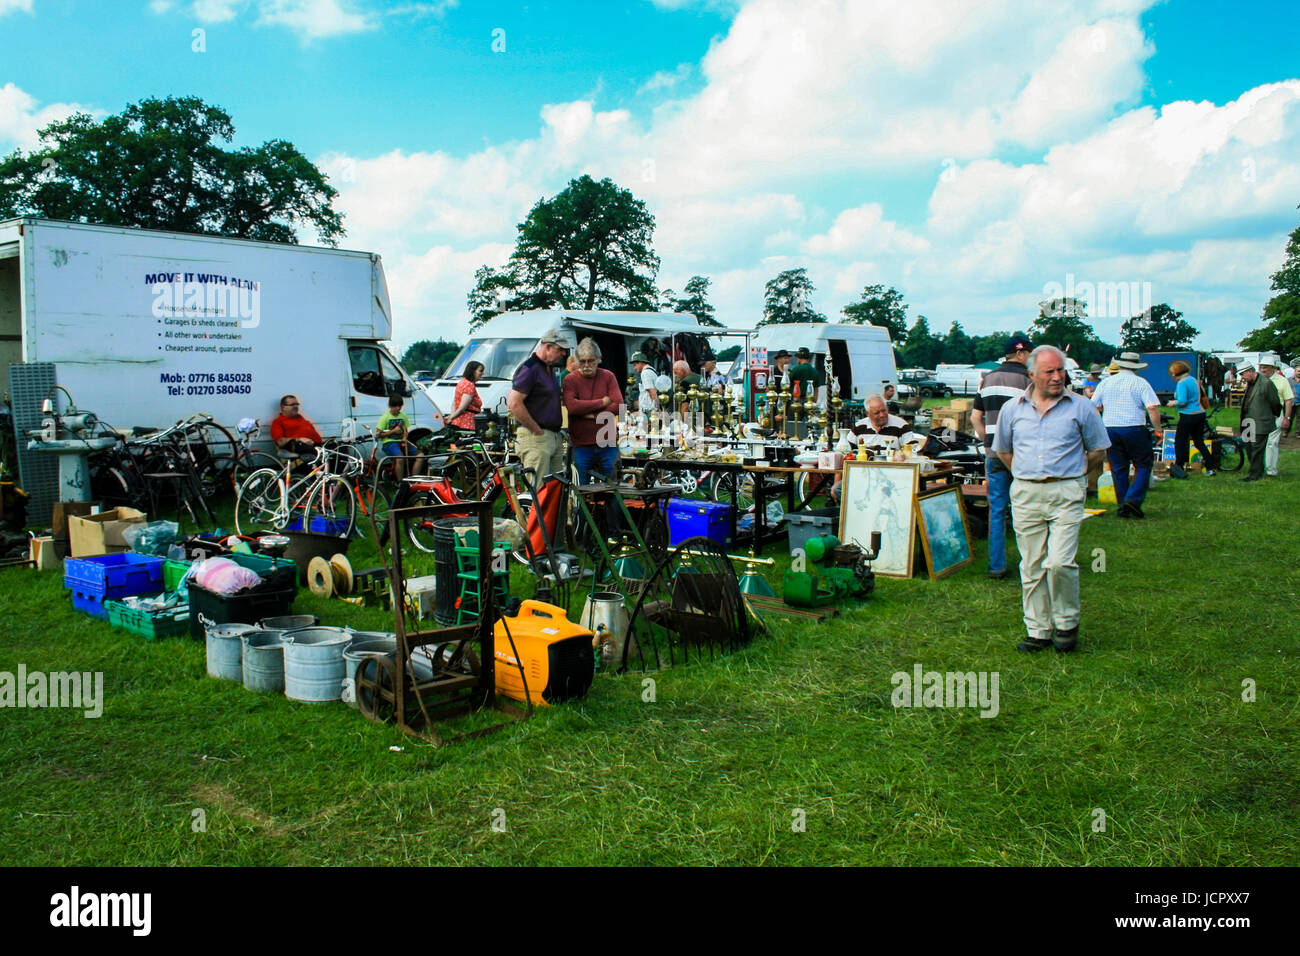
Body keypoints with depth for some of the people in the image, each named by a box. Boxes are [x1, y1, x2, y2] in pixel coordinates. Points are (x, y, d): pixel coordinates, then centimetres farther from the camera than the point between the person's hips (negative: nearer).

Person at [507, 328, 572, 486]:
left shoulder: (549, 369, 19)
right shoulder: (529, 368, -11)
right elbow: (514, 403, -20)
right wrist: (537, 431, -15)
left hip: (554, 438, 10)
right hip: (535, 438, -10)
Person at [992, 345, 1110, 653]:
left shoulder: (1081, 407, 1)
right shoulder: (1012, 409, 7)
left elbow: (1098, 449, 12)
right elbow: (1003, 450, 21)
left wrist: (1070, 470, 9)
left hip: (1066, 493, -3)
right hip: (1025, 494, 3)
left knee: (1060, 562, -12)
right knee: (1032, 566, 6)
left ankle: (1067, 624, 11)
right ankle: (1038, 630, 15)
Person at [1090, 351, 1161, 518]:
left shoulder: (1106, 383, 10)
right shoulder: (1140, 383, -1)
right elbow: (1153, 407, -10)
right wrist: (1158, 429, 0)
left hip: (1109, 429, 4)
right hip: (1134, 429, -4)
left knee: (1118, 469, 9)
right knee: (1143, 465, 6)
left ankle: (1123, 507, 11)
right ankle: (1133, 500, -10)